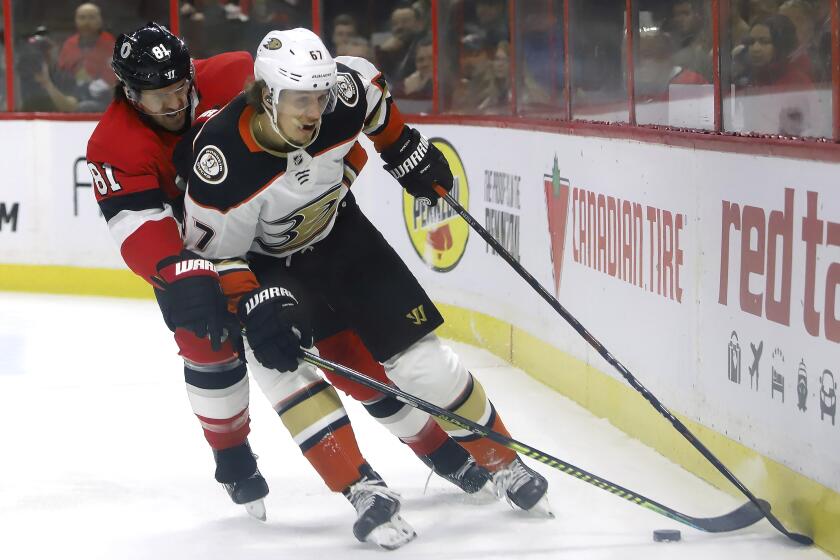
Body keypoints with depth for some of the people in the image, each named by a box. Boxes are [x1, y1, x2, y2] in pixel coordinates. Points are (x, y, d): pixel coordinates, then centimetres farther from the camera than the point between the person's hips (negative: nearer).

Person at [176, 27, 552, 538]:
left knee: (419, 356, -2)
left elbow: (372, 87, 1)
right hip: (264, 263, -3)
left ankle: (501, 461, 17)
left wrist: (404, 148, 8)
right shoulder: (223, 160, -35)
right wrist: (254, 300, -36)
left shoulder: (344, 97, -25)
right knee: (281, 360, -26)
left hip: (340, 232, 3)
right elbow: (212, 251, -23)